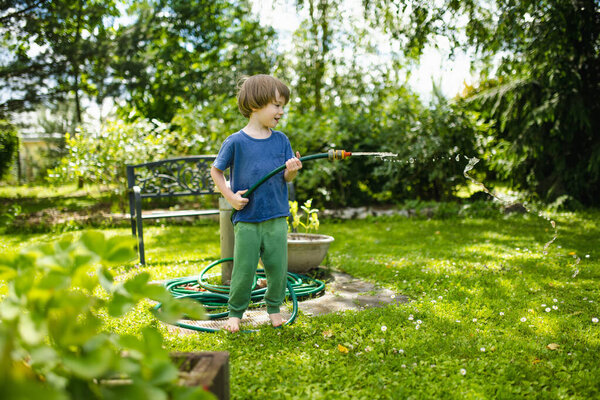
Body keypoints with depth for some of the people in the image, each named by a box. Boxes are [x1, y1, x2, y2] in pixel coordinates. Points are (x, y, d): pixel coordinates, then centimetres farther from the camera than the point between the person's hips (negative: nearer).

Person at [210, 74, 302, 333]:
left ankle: (274, 307, 32)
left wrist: (291, 171, -17)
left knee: (278, 267, 9)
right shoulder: (236, 142, -7)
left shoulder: (281, 140, 4)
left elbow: (286, 178, 5)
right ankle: (236, 312, 24)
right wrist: (230, 197, -7)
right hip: (246, 219, -3)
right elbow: (216, 171, 4)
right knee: (244, 269, 4)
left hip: (276, 218, 3)